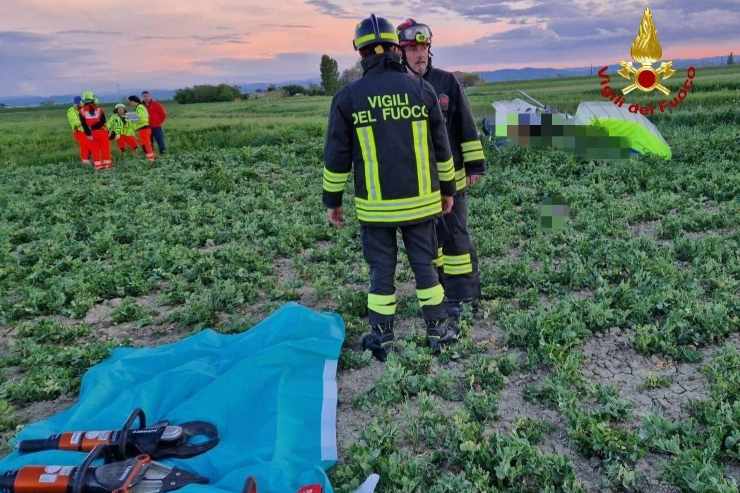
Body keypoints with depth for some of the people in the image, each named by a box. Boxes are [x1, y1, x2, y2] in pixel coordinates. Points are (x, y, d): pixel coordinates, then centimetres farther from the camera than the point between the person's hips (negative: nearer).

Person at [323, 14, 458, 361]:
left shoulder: (347, 97, -6)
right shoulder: (422, 90, -2)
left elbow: (336, 156, -4)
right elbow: (441, 147, 4)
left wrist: (332, 201, 6)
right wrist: (448, 189, 15)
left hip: (374, 205, -1)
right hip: (419, 200, 1)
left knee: (381, 269, 10)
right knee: (424, 264, 14)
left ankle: (382, 339, 19)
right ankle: (438, 330, 23)